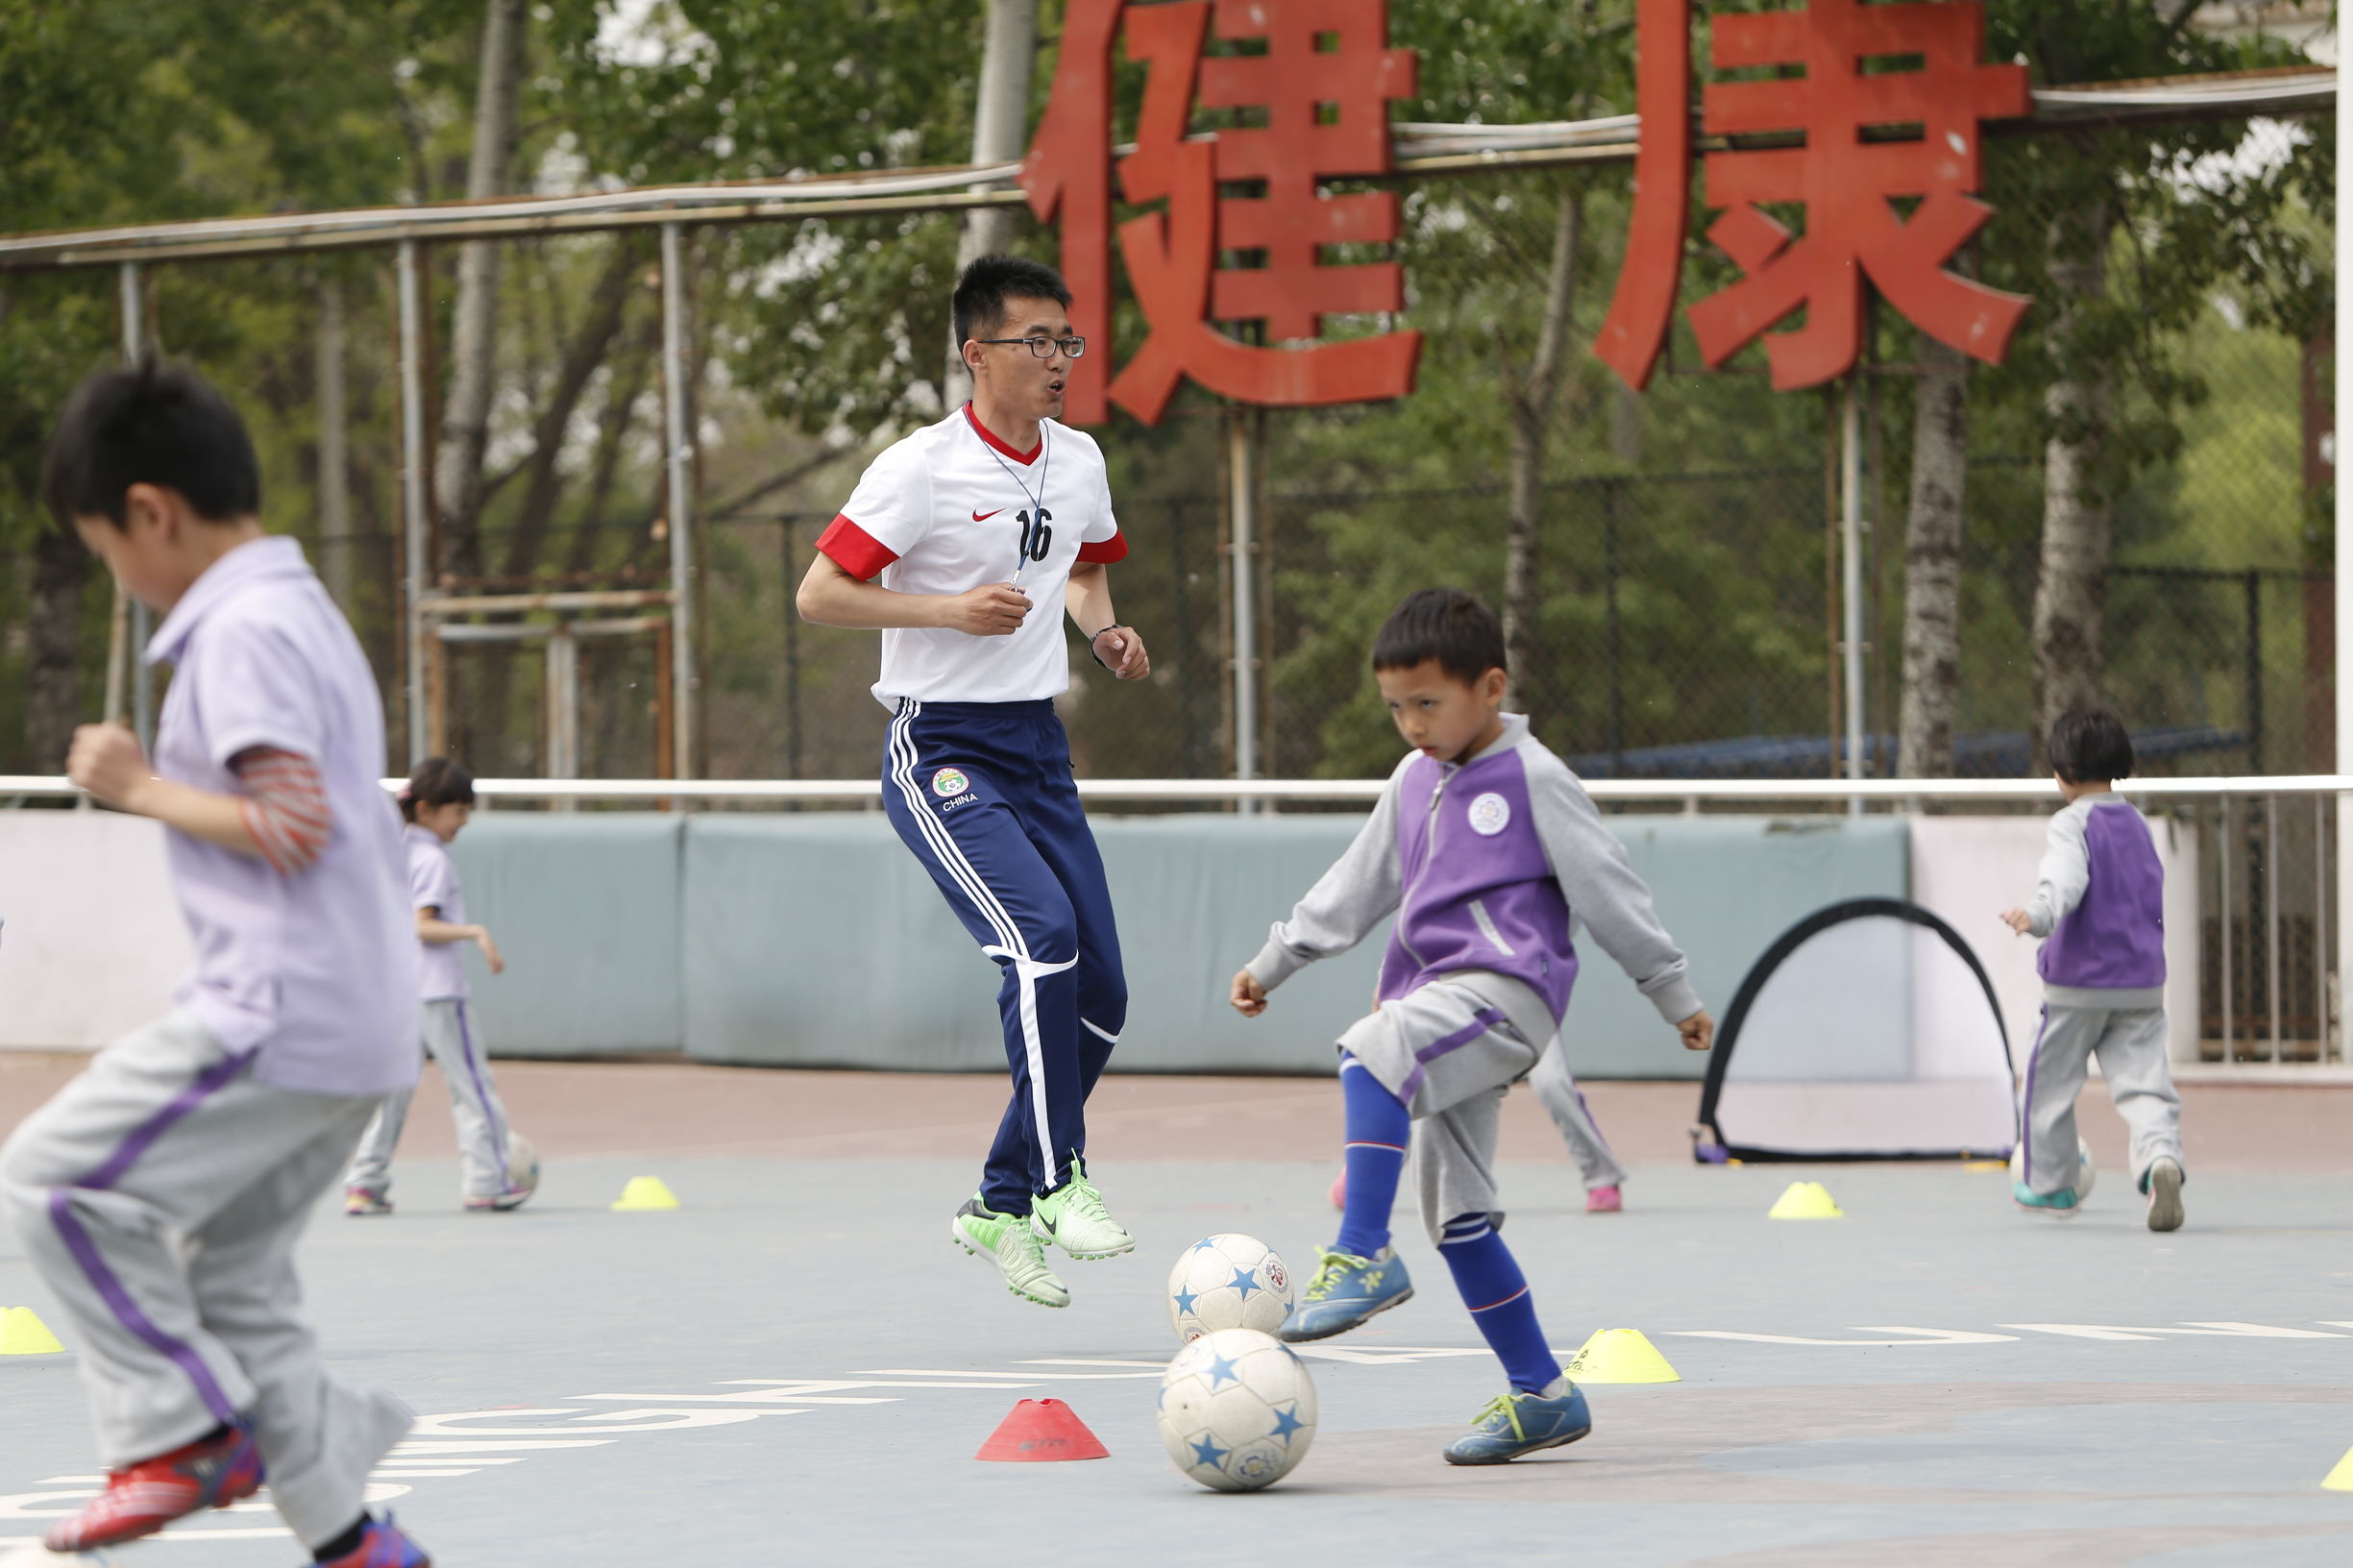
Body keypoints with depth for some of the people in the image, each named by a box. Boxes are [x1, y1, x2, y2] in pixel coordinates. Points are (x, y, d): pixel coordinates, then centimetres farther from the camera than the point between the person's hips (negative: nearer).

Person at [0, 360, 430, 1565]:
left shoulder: (244, 630, -13)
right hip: (357, 1021, 10)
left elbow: (295, 826, -21)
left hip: (279, 1014, -10)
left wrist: (143, 788, -10)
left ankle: (183, 1431, -5)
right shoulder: (303, 611, 19)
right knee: (228, 1272, 14)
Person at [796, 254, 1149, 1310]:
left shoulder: (1079, 462, 8)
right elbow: (819, 595, -13)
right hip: (941, 750, -7)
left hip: (1037, 746, 7)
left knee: (1098, 992, 1)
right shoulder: (921, 469, -12)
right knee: (1044, 938, -27)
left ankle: (1001, 1207, 15)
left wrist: (1104, 629, 6)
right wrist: (953, 609, -22)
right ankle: (1059, 1182, -22)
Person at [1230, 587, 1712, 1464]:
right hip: (1442, 999, 8)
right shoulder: (1415, 783, 18)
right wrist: (1275, 962, 27)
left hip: (1506, 988, -8)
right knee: (1457, 1217, 6)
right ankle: (1540, 1395, 13)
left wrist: (1672, 991, 3)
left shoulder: (1531, 778, -4)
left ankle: (1363, 1256, -37)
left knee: (1370, 1056, -34)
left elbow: (1607, 887, -1)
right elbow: (1358, 886, 27)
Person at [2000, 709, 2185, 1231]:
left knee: (2050, 1080, 13)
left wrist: (2038, 915, -48)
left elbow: (2066, 880, -30)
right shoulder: (2137, 824, 13)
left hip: (2078, 984, -5)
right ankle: (2160, 1156, -31)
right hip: (2143, 984, 5)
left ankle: (2050, 1183, 24)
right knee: (2142, 1082, -3)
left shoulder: (2072, 824, -9)